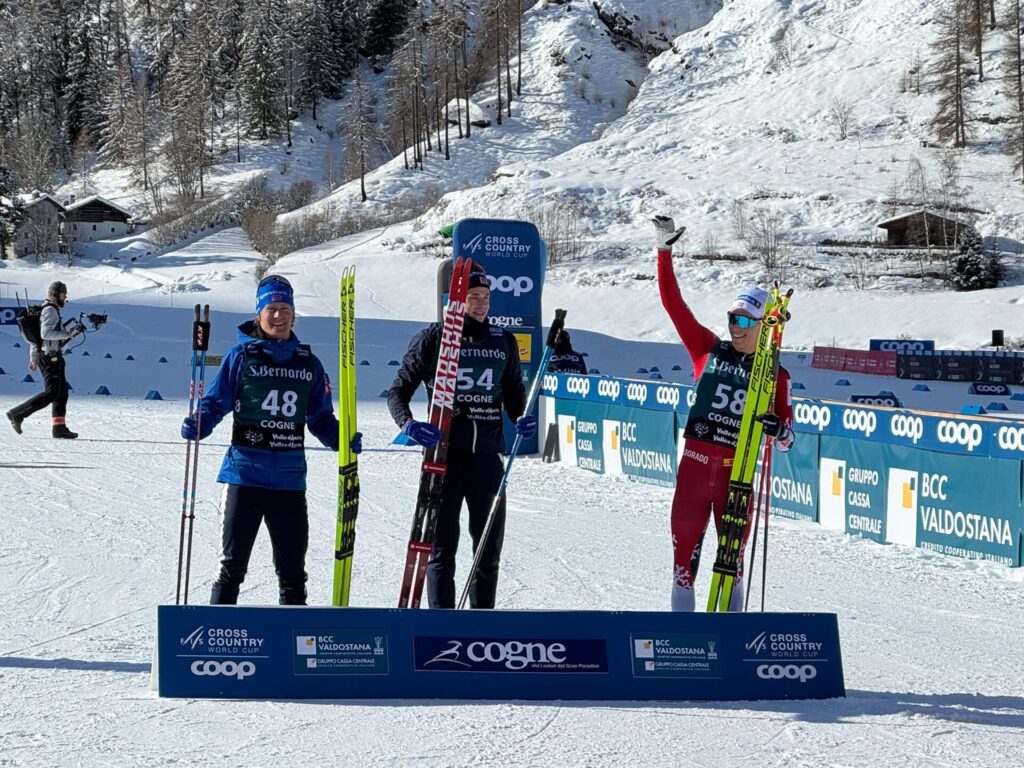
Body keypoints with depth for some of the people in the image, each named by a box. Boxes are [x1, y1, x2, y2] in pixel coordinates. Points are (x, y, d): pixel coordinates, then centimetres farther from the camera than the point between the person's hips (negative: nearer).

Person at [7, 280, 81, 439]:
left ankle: (59, 427, 8)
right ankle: (17, 414, -13)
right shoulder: (51, 310, -13)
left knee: (62, 392, 10)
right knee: (51, 393, -12)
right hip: (50, 356, -11)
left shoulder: (43, 310, 19)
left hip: (41, 354, 11)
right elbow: (46, 333, -25)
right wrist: (68, 334, -20)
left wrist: (32, 358, 26)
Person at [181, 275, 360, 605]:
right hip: (246, 472, -3)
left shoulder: (309, 364, 13)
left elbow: (320, 417, 17)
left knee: (292, 566, 11)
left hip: (290, 478, 3)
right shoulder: (241, 356, 2)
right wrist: (197, 425, -17)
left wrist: (343, 440, -1)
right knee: (233, 562, 0)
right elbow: (216, 403, 2)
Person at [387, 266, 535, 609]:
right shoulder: (432, 338, 0)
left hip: (488, 452, 3)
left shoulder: (503, 341, 10)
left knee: (489, 546, 7)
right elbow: (398, 392, 4)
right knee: (442, 545, -2)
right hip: (444, 451, -3)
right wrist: (408, 424, -16)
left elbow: (514, 391, 20)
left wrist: (521, 418, -2)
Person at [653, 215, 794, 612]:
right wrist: (664, 251, -4)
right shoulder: (708, 350, 6)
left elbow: (786, 439, 6)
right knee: (684, 552, -1)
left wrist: (779, 430, -19)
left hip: (738, 472, -1)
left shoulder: (775, 376, 4)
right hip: (695, 464, 1)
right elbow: (674, 303, 3)